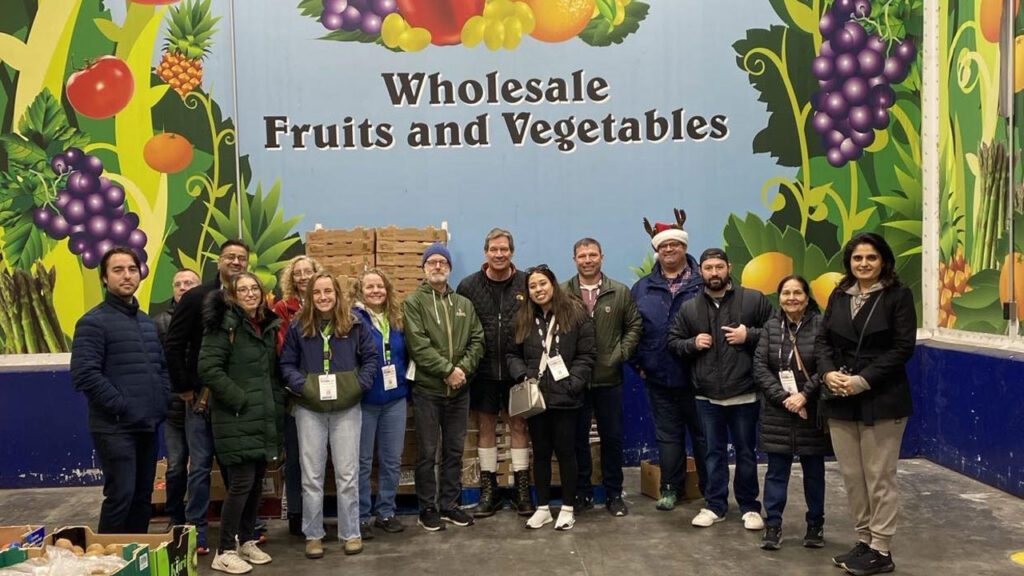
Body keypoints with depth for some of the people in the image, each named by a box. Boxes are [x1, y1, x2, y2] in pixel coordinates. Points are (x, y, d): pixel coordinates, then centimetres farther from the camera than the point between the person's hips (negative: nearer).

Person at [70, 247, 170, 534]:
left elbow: (162, 366, 21)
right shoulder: (94, 322, -8)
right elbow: (84, 374, -18)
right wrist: (121, 406, -17)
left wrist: (162, 402, 6)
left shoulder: (147, 322, 17)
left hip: (148, 424, 8)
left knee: (143, 496, 13)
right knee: (120, 496, -8)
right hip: (115, 427, -7)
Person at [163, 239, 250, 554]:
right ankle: (196, 531, 17)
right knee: (200, 466, 6)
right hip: (202, 396, -2)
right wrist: (184, 388, -6)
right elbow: (173, 345, -5)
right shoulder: (196, 297, -4)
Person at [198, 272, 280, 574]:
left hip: (264, 418, 7)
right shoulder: (225, 323, -10)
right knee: (241, 483, -6)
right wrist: (239, 399, -18)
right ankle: (224, 551, 7)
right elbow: (208, 369, -19)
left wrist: (277, 404, 11)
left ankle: (246, 541, 27)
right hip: (237, 419, -7)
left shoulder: (268, 325, 12)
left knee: (256, 482, 13)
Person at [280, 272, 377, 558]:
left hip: (347, 408, -1)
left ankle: (351, 533, 18)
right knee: (311, 475, 8)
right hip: (309, 409, 1)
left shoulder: (355, 325, 0)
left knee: (347, 474, 6)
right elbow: (287, 363, 4)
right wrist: (300, 385, -13)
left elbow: (370, 357, 3)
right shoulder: (298, 327, 2)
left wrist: (360, 384, -11)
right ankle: (313, 535, 20)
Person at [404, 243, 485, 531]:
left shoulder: (464, 304, 11)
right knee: (427, 452, 4)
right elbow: (418, 345, -14)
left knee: (454, 450, 12)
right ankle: (427, 508, 16)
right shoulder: (413, 302, -4)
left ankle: (450, 504, 24)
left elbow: (477, 340, 4)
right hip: (427, 388, -4)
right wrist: (447, 370, -18)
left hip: (459, 389, 4)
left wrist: (463, 369, -12)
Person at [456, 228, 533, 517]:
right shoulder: (468, 286, -1)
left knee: (519, 425, 7)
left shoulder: (526, 284, -3)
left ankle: (522, 489, 19)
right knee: (486, 427, 10)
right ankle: (488, 490, 21)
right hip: (483, 371, 1)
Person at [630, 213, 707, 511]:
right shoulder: (642, 288, 8)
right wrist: (638, 364, 5)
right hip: (659, 377, 3)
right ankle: (670, 487, 25)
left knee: (703, 433, 9)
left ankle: (709, 487, 24)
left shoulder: (703, 283, -4)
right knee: (667, 435, 12)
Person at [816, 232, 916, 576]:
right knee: (852, 477, 10)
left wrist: (863, 380, -16)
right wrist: (827, 372, -10)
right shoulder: (839, 296, 12)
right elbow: (822, 339, 10)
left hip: (882, 400, -5)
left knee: (879, 478, 2)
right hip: (841, 401, 5)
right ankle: (864, 541, 23)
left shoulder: (898, 295, -3)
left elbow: (903, 348, -9)